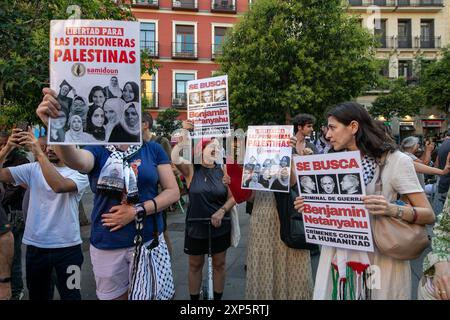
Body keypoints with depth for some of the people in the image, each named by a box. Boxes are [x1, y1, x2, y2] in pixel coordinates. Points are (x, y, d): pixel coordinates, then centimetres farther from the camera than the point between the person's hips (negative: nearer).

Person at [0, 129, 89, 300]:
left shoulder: (78, 174, -8)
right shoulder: (33, 169, 4)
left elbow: (59, 186, -29)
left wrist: (39, 153, -30)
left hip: (67, 247, -3)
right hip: (35, 246, 4)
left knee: (70, 294, 10)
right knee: (37, 295, 21)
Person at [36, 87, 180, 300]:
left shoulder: (152, 149, -3)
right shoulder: (97, 151, -4)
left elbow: (173, 192, -4)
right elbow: (75, 161, -28)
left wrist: (138, 210, -17)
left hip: (148, 241, 0)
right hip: (106, 246, 1)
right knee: (112, 296, 20)